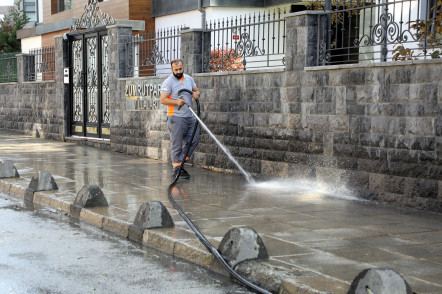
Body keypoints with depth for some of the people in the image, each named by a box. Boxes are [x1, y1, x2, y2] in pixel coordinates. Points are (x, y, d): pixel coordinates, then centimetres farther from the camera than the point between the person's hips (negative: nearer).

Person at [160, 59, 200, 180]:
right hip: (176, 117, -7)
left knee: (194, 139, 5)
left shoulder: (189, 78, 12)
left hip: (190, 116, 7)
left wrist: (196, 94, -2)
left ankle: (179, 162, 18)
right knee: (176, 144, -4)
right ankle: (176, 170, 1)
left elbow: (196, 90, 22)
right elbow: (163, 100, -12)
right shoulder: (168, 82, -8)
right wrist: (176, 102, -26)